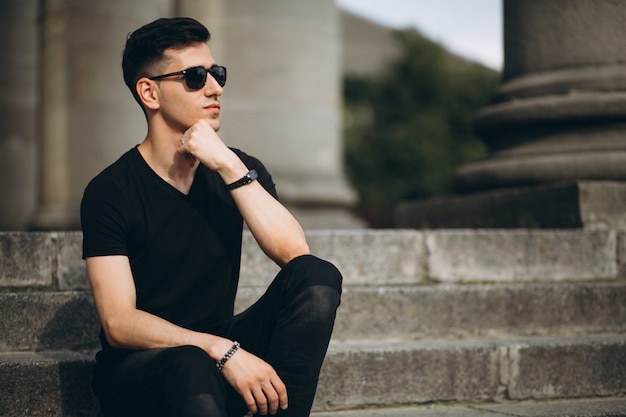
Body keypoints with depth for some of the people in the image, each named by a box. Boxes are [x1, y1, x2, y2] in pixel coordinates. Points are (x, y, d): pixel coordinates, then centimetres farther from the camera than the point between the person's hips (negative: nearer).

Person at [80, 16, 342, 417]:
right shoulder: (110, 192, -10)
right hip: (139, 366, -5)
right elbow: (119, 325, -17)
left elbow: (295, 252, -15)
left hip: (222, 349, 5)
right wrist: (224, 352, -29)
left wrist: (229, 167, -22)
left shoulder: (239, 169, 3)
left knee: (319, 276, -19)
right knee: (192, 366, -40)